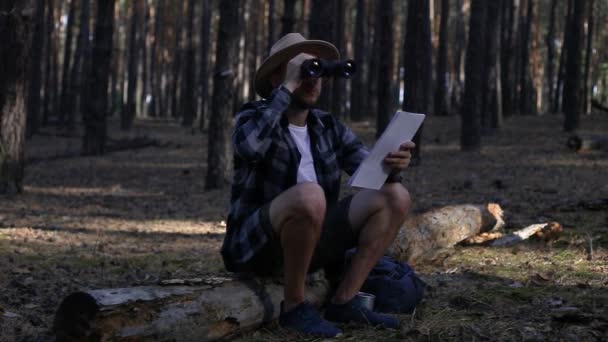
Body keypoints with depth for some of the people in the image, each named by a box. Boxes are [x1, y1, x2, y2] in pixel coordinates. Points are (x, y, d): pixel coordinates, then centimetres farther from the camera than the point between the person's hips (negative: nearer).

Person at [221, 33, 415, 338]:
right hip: (257, 245, -6)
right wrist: (288, 87, -25)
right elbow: (248, 147, -33)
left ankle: (343, 301, -9)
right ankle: (294, 306, -19)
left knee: (395, 197, -7)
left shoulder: (328, 127, 8)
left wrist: (391, 166, -24)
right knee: (309, 196, -37)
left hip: (310, 240, 6)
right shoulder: (253, 116, -7)